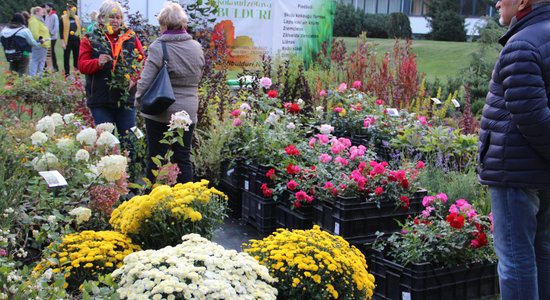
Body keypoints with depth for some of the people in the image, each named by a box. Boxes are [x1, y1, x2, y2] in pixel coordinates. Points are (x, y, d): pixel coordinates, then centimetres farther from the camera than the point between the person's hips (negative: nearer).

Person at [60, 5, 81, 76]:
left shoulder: (77, 18, 11)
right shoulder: (63, 18, -4)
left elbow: (80, 28, 22)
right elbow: (61, 31, -6)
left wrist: (78, 33, 3)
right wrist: (62, 42, -12)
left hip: (76, 41, 4)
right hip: (67, 41, -4)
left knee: (77, 57, 8)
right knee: (66, 57, 1)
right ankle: (67, 73, 7)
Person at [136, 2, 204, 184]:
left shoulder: (158, 48, -13)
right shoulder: (197, 48, 2)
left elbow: (146, 80, -13)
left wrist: (139, 100, 3)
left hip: (159, 112, -3)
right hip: (187, 110, 4)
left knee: (156, 158, 7)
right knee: (183, 158, 9)